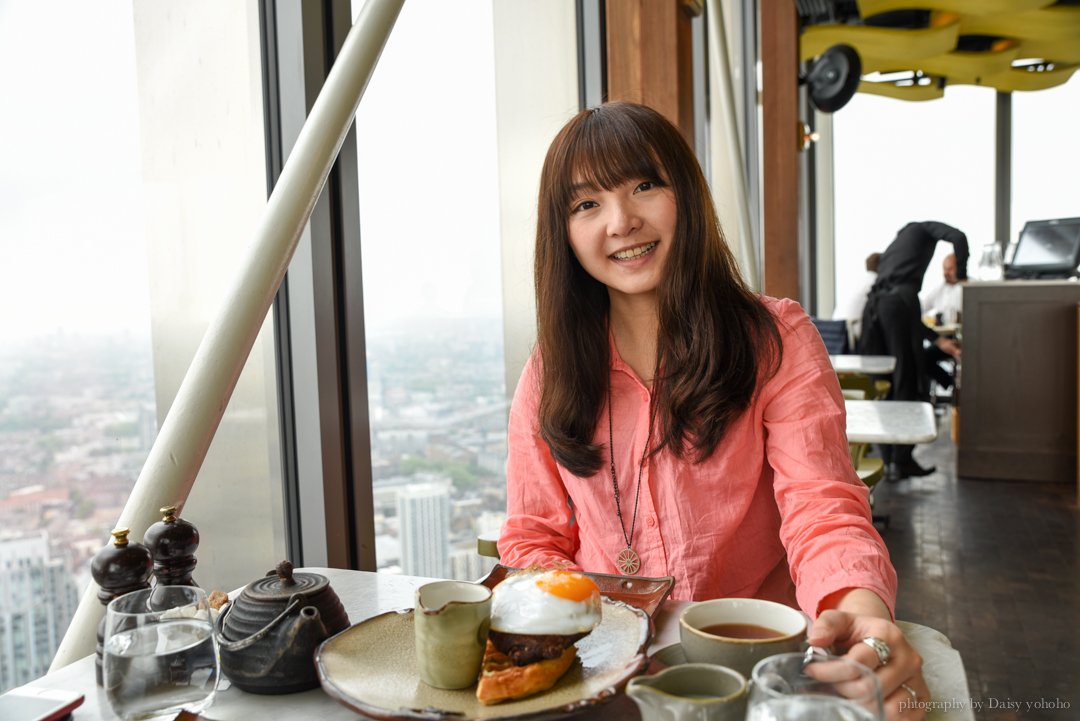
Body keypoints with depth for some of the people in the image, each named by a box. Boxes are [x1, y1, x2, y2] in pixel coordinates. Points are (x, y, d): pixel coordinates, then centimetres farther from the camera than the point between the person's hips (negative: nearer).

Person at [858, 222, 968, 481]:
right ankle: (901, 461, 0)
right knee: (908, 382, -1)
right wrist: (962, 277, 14)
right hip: (899, 300, -6)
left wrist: (939, 341, 27)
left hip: (873, 305, 6)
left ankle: (889, 460, 12)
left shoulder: (891, 249, 38)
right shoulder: (922, 228, 24)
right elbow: (958, 237, 0)